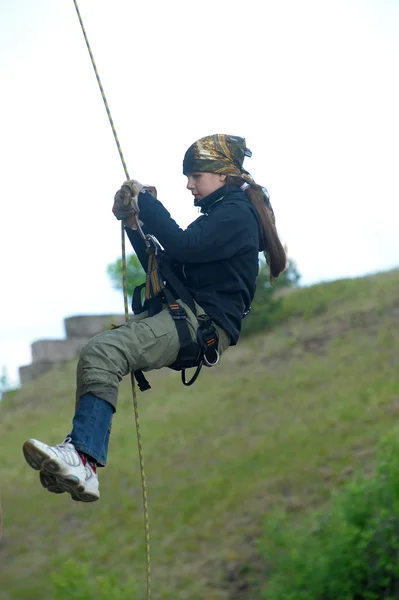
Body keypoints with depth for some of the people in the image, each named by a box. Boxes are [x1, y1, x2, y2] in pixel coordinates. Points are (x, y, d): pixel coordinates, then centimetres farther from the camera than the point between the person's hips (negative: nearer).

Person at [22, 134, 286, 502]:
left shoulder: (236, 213, -3)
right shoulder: (219, 216, 28)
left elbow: (183, 247, -19)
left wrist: (146, 202, -8)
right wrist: (134, 224, 16)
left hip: (206, 320, -10)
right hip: (184, 314, 10)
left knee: (102, 354, -27)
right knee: (97, 353, -4)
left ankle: (83, 458, -37)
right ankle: (78, 467, -15)